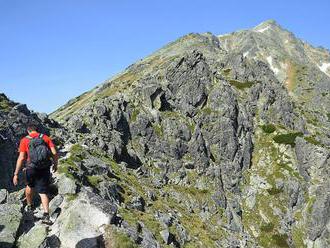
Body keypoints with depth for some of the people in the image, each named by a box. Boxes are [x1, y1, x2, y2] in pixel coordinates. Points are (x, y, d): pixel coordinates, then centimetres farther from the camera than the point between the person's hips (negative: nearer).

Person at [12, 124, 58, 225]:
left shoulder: (24, 140, 0)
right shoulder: (46, 138, 4)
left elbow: (21, 158, -7)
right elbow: (54, 153, -5)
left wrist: (16, 174, -5)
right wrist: (55, 164, 12)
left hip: (31, 168, 0)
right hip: (45, 169, 1)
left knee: (30, 185, 29)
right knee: (43, 193, 6)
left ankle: (29, 206, 47)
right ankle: (46, 215, -9)